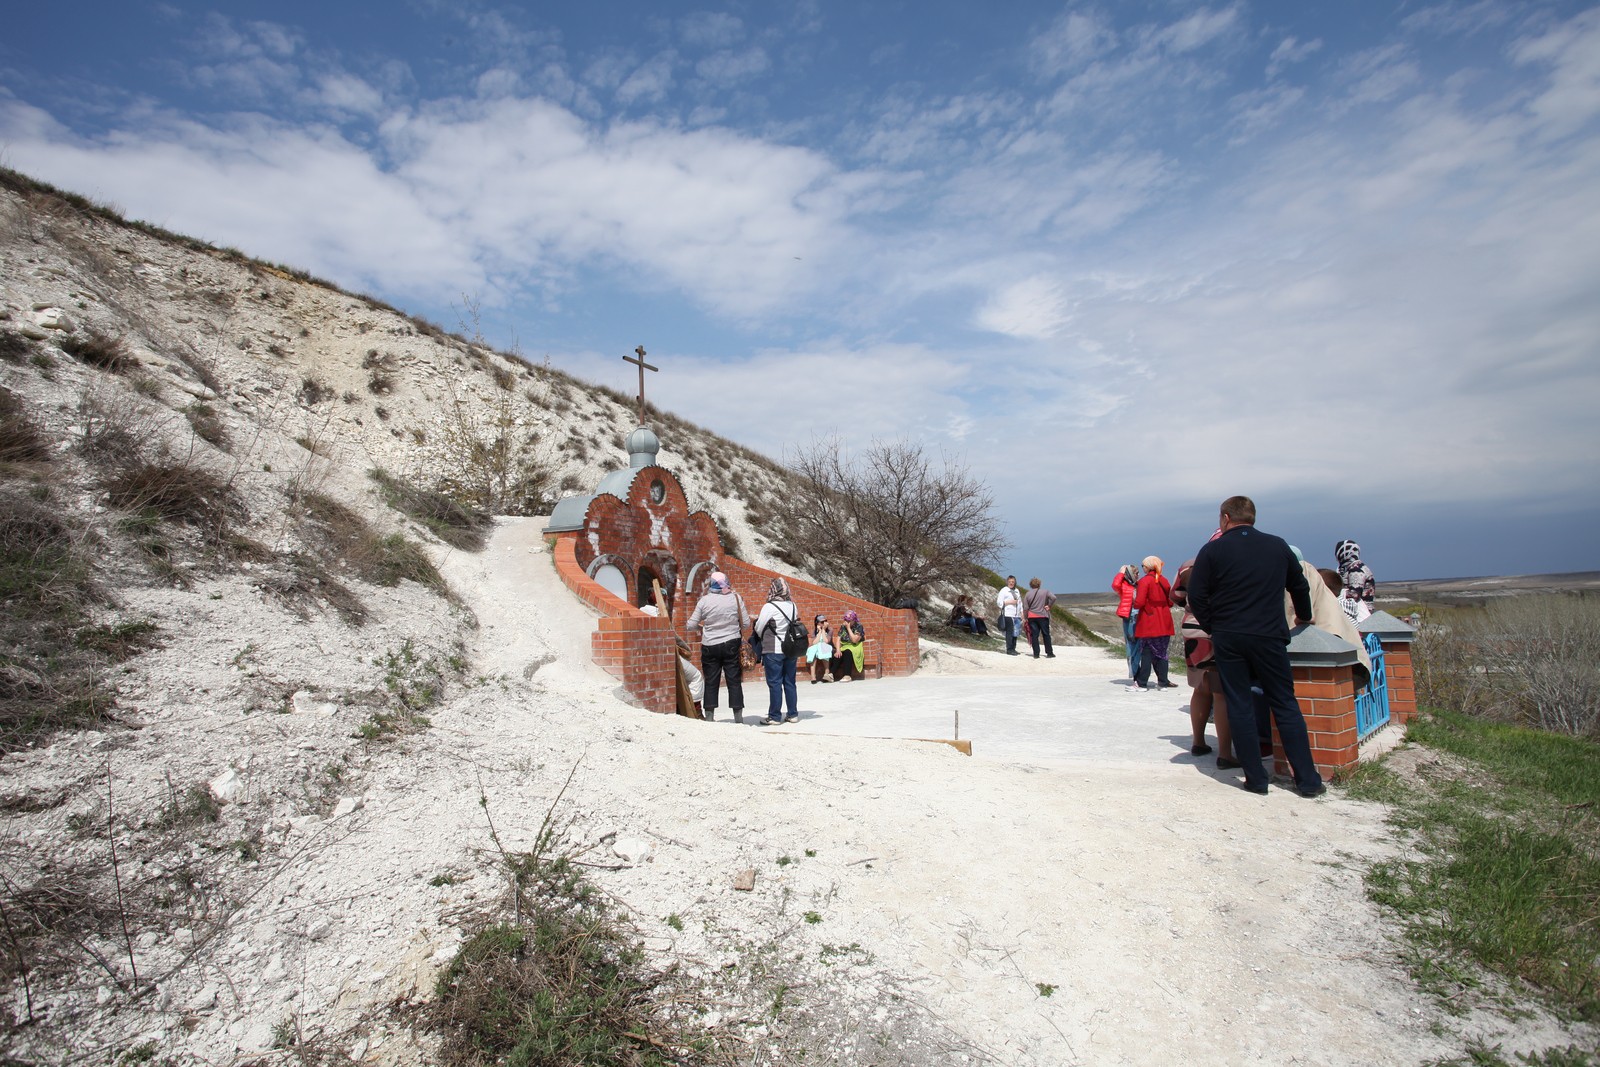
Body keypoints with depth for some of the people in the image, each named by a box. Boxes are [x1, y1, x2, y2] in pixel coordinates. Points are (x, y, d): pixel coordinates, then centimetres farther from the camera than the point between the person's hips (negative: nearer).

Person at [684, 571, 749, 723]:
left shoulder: (704, 600, -4)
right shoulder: (736, 598, -4)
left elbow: (690, 625, 0)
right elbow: (746, 623, 0)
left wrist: (701, 627, 21)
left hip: (709, 646, 0)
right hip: (732, 645, 0)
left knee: (711, 682, 8)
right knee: (734, 680, 6)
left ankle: (709, 715, 11)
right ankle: (738, 716, 8)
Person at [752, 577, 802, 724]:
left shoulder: (769, 607, -13)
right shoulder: (792, 606, 3)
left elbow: (759, 629, -5)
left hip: (773, 651, -5)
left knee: (774, 683, 1)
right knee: (790, 682, 12)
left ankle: (774, 717, 5)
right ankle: (793, 714, 18)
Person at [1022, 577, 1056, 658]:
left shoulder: (1027, 594, 3)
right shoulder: (1045, 591, 1)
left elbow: (1025, 608, 2)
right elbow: (1053, 597, -15)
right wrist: (1048, 605, -2)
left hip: (1032, 617, 1)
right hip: (1043, 616, -1)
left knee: (1034, 635, 2)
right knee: (1046, 635, 7)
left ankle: (1036, 654, 0)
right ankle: (1049, 653, 8)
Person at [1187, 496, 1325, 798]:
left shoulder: (1213, 550, -2)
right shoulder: (1278, 546, 7)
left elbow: (1196, 596, -6)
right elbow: (1300, 587, 19)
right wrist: (1304, 616, 37)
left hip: (1227, 639, -2)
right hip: (1269, 637, 2)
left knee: (1239, 707, 5)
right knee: (1285, 705, 9)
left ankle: (1256, 779, 7)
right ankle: (1307, 780, 10)